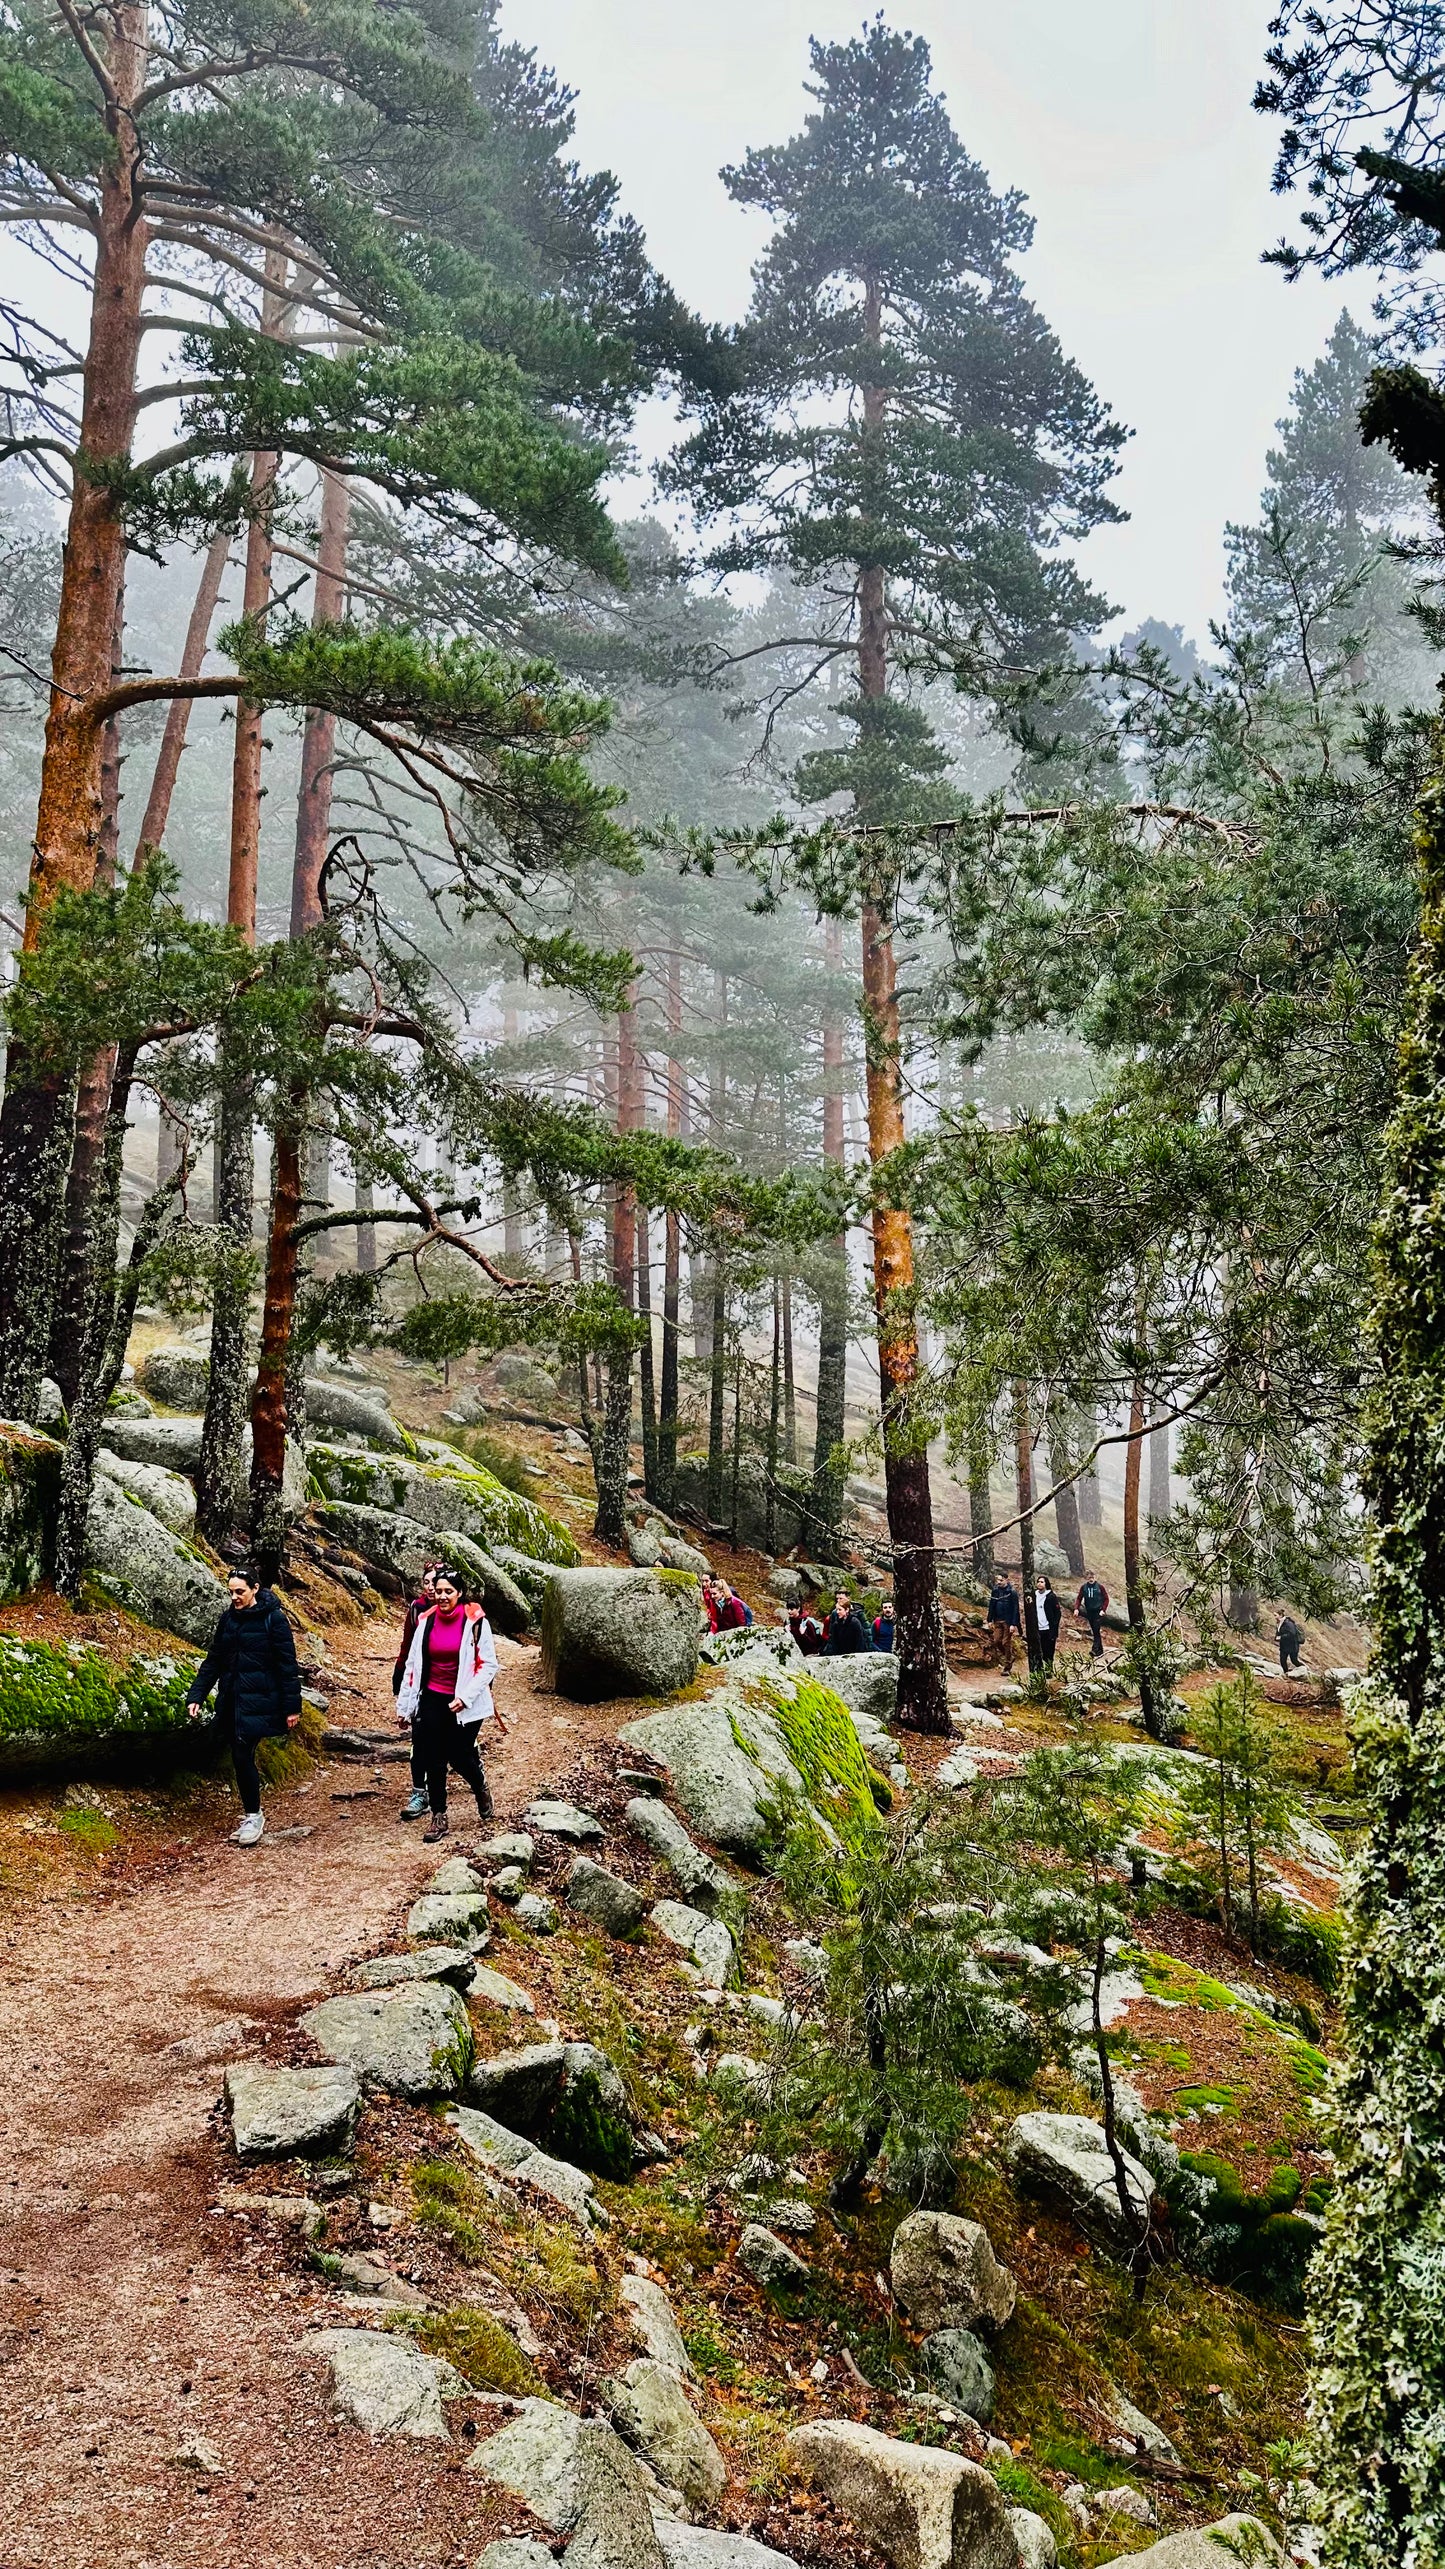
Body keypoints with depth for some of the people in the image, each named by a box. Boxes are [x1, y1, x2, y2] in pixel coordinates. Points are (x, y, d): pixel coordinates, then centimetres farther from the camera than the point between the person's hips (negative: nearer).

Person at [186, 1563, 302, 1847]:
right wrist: (196, 1696, 3)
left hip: (258, 1701, -6)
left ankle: (253, 1816, 3)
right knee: (241, 1757, 8)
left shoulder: (273, 1618, -9)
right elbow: (213, 1661, 13)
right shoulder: (228, 1618, 9)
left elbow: (287, 1665, -8)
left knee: (242, 1755, -12)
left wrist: (292, 1707, -9)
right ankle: (253, 1815, 20)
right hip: (231, 1700, 6)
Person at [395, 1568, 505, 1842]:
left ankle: (481, 1789, 35)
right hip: (432, 1701, 3)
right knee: (433, 1760, 3)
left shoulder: (475, 1622, -10)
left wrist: (465, 1696, -17)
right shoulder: (426, 1622, 1)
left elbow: (488, 1665, -9)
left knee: (459, 1756, 2)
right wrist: (404, 1706, 6)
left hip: (464, 1704, -3)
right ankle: (438, 1817, 17)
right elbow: (412, 1665, 6)